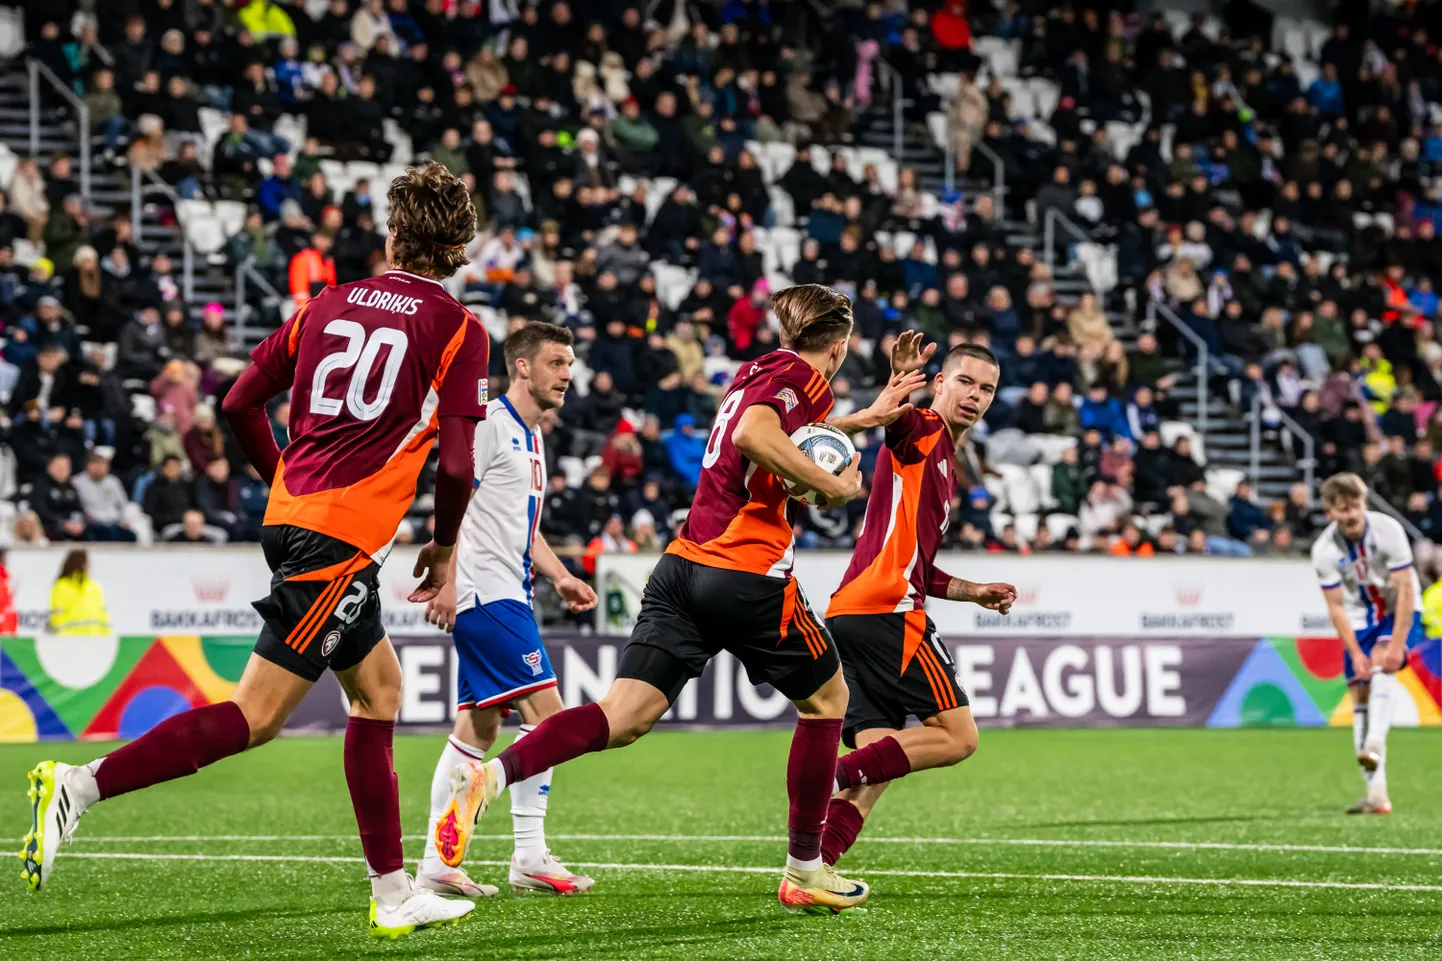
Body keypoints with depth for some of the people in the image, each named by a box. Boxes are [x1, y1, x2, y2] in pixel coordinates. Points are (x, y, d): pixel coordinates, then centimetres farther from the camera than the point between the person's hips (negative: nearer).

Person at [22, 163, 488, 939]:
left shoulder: (330, 304, 12)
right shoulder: (458, 330, -3)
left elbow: (239, 404, 12)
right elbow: (456, 464, -9)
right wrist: (443, 548, 8)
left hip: (290, 518, 7)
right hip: (342, 541, -7)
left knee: (378, 687, 18)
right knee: (254, 716, -8)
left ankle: (393, 894, 19)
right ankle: (79, 786, -19)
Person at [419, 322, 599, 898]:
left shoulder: (531, 437, 21)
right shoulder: (488, 423, -9)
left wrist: (559, 576, 19)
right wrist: (446, 580, -23)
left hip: (506, 595, 10)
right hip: (485, 592, -10)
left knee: (478, 729, 9)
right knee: (545, 712, -14)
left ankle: (437, 862, 10)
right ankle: (530, 858, -13)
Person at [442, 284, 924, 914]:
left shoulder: (762, 372, 22)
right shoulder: (802, 376, -4)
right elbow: (753, 436, -24)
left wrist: (866, 418, 46)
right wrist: (832, 486, -15)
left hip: (682, 566, 7)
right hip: (747, 573, -7)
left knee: (623, 718, -4)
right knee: (826, 697, 15)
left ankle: (493, 774, -28)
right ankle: (805, 872, 17)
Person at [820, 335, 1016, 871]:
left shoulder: (946, 468, 30)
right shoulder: (922, 432, 1)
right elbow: (894, 416, -26)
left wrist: (975, 592, 28)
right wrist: (900, 381, -46)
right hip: (886, 612, -10)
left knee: (880, 757, 4)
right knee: (957, 736, -9)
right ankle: (837, 774, -17)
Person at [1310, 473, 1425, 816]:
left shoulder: (1388, 530, -21)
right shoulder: (1324, 551, -15)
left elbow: (1406, 590, -20)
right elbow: (1336, 607, -12)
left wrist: (1396, 645, -26)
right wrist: (1356, 654, -20)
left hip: (1399, 613, -2)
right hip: (1360, 620, 2)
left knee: (1382, 666, -31)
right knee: (1360, 695, -4)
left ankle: (1375, 744, -43)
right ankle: (1376, 793, -3)